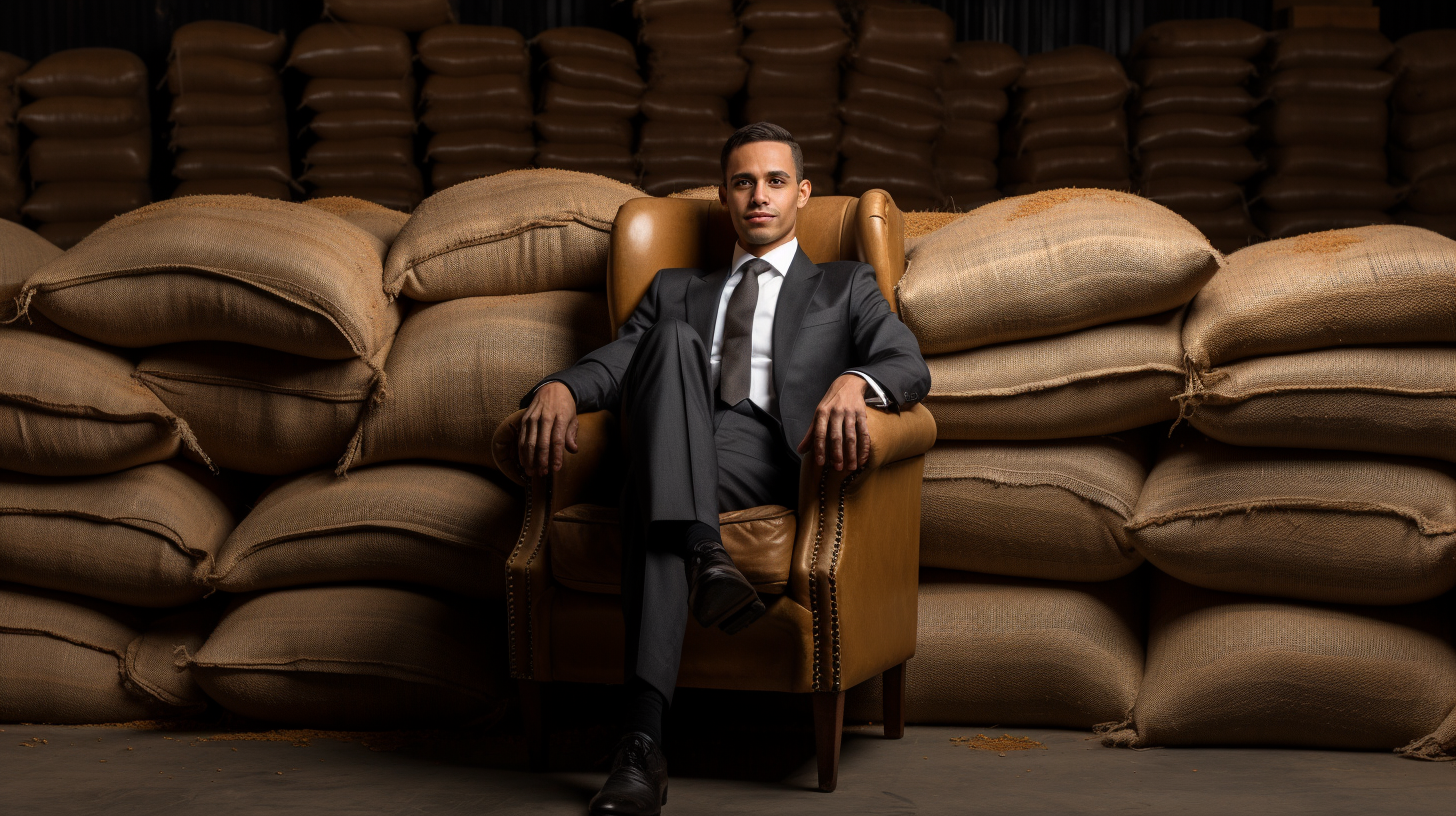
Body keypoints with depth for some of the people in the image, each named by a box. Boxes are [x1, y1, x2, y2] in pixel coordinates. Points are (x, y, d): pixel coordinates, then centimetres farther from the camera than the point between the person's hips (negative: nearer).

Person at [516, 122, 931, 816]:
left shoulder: (845, 286, 27)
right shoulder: (676, 291, 35)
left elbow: (909, 365, 7)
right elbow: (613, 362, 17)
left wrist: (853, 382, -20)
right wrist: (560, 388, -10)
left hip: (772, 452, -2)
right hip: (668, 455, 2)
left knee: (649, 495, -35)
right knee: (675, 338, -31)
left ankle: (642, 741, -49)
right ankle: (703, 554, -50)